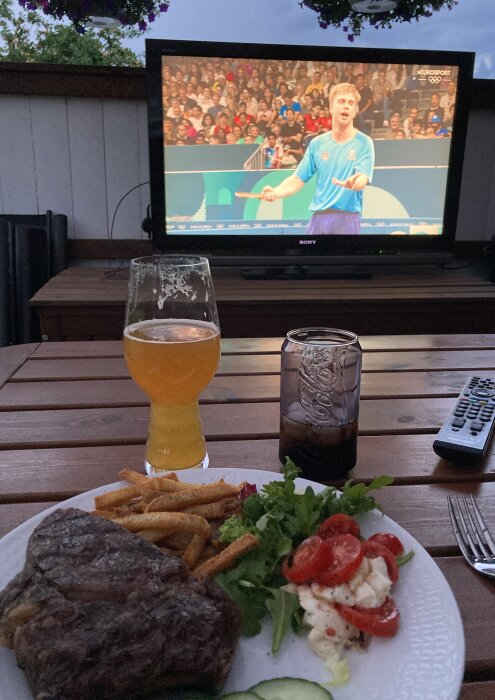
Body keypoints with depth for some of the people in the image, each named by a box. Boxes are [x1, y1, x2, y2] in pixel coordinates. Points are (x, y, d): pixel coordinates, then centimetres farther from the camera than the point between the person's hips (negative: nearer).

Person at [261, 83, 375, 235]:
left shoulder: (364, 143, -1)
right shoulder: (317, 143, 9)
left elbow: (362, 180, -15)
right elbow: (298, 179, 9)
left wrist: (352, 183, -39)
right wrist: (276, 192, -10)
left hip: (347, 218, -3)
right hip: (318, 217, 3)